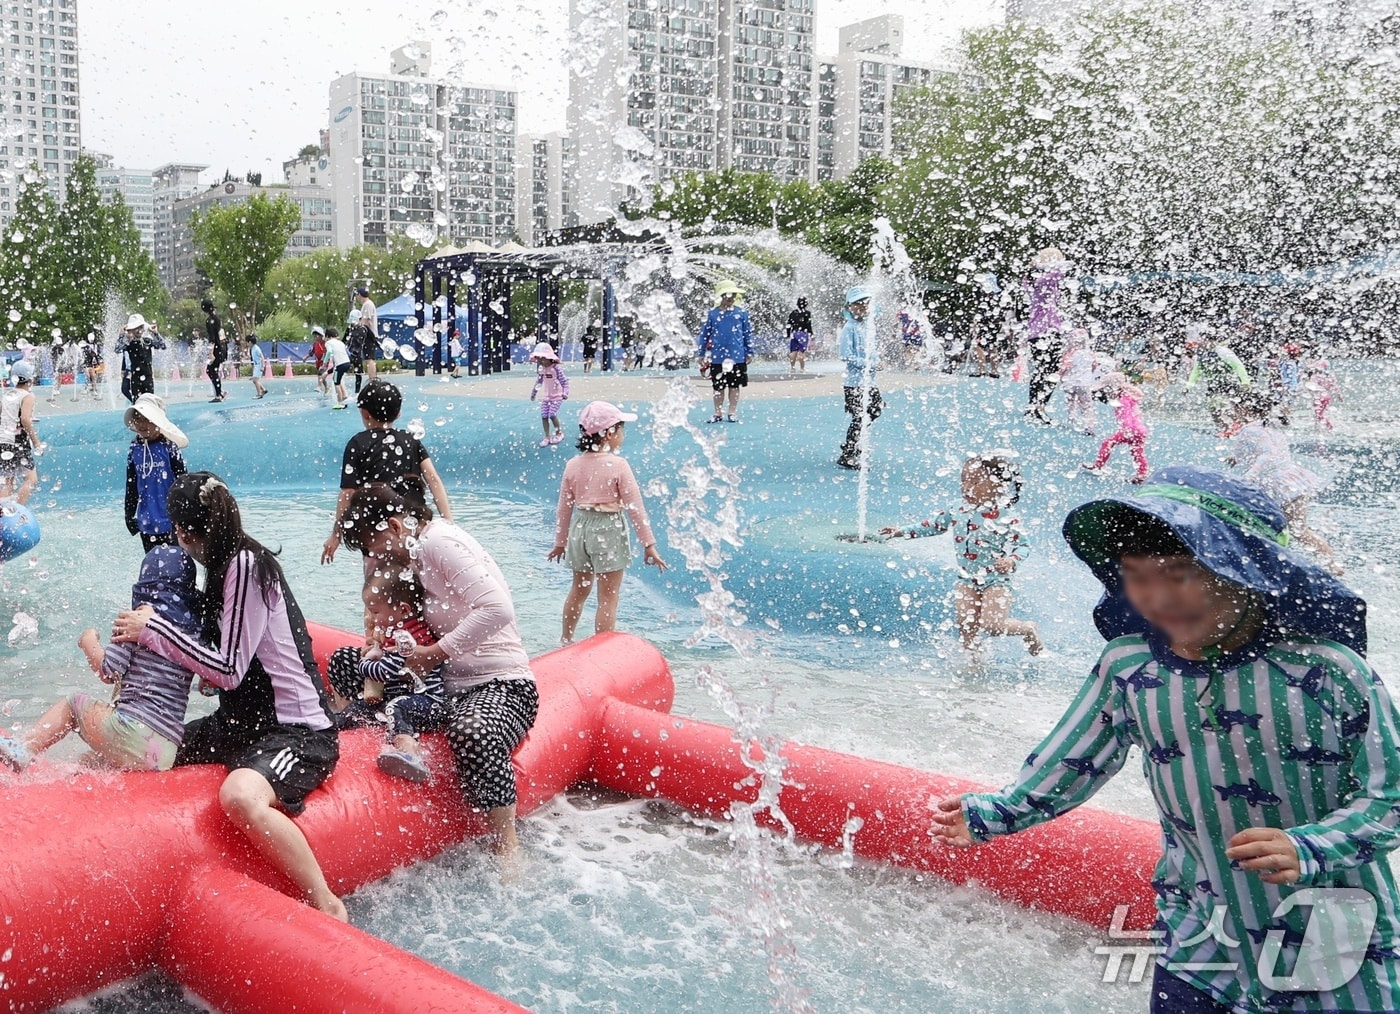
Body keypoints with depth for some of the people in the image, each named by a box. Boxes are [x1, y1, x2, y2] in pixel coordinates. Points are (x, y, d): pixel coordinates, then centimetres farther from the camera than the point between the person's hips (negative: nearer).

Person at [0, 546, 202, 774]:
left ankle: (25, 749, 4)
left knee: (73, 703, 16)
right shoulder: (194, 625, 13)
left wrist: (89, 642, 12)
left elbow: (107, 672, -5)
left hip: (135, 733, -6)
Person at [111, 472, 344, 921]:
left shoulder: (245, 565, -16)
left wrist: (153, 629, -11)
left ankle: (328, 907, -25)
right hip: (241, 724, 10)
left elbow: (230, 671, -18)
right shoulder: (228, 563, 10)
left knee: (240, 795, -37)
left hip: (296, 732, -10)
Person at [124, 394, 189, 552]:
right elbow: (131, 486, 10)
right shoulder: (134, 450, 3)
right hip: (146, 522, 4)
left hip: (170, 520, -4)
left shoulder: (168, 447, -9)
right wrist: (129, 515, 12)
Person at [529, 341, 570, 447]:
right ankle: (547, 437, 12)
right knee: (544, 416, -1)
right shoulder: (541, 369, -1)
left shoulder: (556, 368, -19)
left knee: (552, 414, -15)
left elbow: (564, 381, -15)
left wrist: (565, 393, -28)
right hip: (546, 396, 6)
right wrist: (533, 393, 22)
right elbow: (538, 382, 14)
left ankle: (559, 433, 9)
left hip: (557, 396, -6)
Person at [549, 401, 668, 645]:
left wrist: (560, 541, 18)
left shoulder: (573, 465, 0)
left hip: (580, 529, 6)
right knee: (608, 599, 2)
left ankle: (566, 640, 37)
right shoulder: (618, 465, -15)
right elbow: (635, 507, -12)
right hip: (608, 533, -6)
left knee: (579, 589, 24)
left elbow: (564, 507, 6)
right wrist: (648, 544, -6)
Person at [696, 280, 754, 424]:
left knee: (735, 386, 8)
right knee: (718, 387, 8)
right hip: (717, 357, 0)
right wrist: (701, 354, 4)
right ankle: (718, 413, 18)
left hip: (738, 357, 0)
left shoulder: (742, 313, 1)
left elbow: (748, 333, 5)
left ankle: (733, 413, 18)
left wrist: (750, 353, 3)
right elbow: (704, 334, 4)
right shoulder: (712, 313, 0)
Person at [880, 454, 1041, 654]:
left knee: (992, 624, -13)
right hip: (967, 580, 4)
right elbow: (933, 525, 14)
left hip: (996, 581, -4)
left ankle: (1028, 629, 16)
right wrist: (902, 532, 14)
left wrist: (1011, 560, -32)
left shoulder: (1005, 520, -15)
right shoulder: (957, 514, -1)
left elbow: (1023, 546, -11)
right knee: (966, 623, -9)